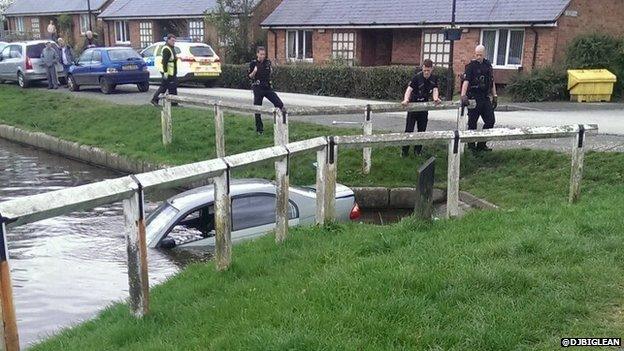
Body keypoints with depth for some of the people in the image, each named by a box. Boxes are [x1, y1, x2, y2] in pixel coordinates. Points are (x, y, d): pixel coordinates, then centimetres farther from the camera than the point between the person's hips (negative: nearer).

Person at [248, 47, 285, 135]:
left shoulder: (267, 62, 5)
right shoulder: (253, 63, -5)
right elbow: (250, 77, -3)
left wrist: (271, 70, 3)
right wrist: (254, 71, -20)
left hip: (268, 87, 3)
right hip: (258, 88, -3)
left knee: (280, 104, -11)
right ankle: (259, 129, 14)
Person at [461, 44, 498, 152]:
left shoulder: (488, 65, 11)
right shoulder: (471, 66, -7)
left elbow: (492, 82, 18)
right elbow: (466, 81, -20)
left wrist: (495, 96, 14)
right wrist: (463, 95, -34)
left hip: (485, 98, 6)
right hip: (474, 98, -6)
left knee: (490, 120, 6)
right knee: (472, 123, 2)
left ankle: (482, 144, 17)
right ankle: (471, 145, 14)